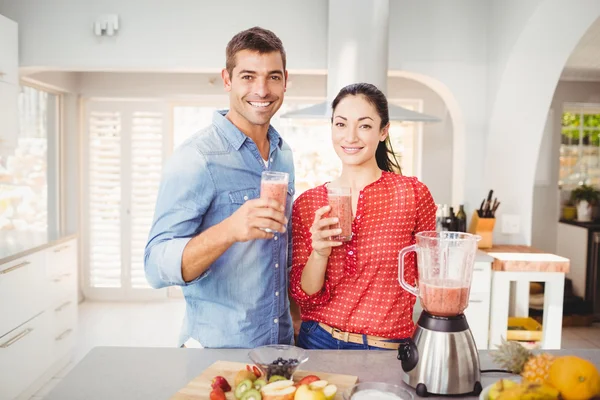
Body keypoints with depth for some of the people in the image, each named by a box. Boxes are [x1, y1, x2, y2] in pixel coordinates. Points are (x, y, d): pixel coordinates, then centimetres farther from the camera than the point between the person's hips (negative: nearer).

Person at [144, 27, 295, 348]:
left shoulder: (284, 155, 4)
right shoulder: (195, 158, -17)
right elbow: (157, 266, -23)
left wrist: (296, 320, 6)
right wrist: (229, 230, -38)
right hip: (216, 349, -6)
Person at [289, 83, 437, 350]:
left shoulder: (413, 194, -10)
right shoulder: (307, 203, -4)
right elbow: (304, 296, -4)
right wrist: (320, 253, -21)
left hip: (390, 347, -1)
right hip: (319, 342, 2)